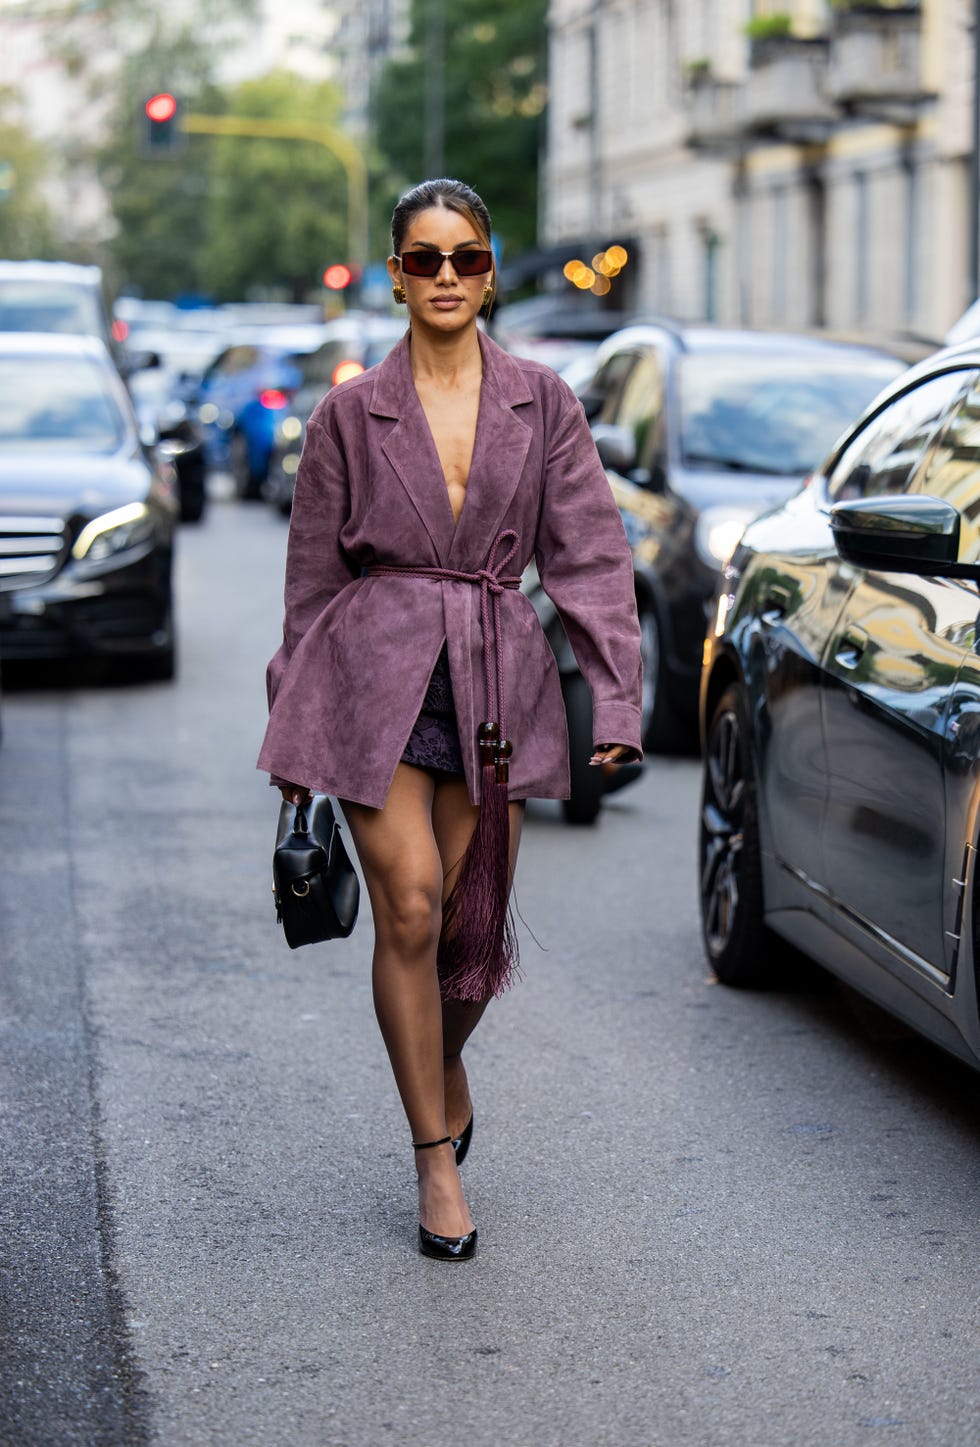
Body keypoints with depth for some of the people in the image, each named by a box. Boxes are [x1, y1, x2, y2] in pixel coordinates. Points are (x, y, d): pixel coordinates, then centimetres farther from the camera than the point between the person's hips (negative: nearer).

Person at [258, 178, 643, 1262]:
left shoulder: (541, 403, 7)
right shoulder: (351, 414, 4)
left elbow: (589, 554, 3)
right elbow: (314, 574, 9)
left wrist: (615, 695, -6)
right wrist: (295, 731, 10)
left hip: (498, 682, 2)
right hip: (375, 673, -1)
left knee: (474, 923, 5)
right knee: (408, 910, -11)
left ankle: (446, 1068, 38)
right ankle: (436, 1157, 2)